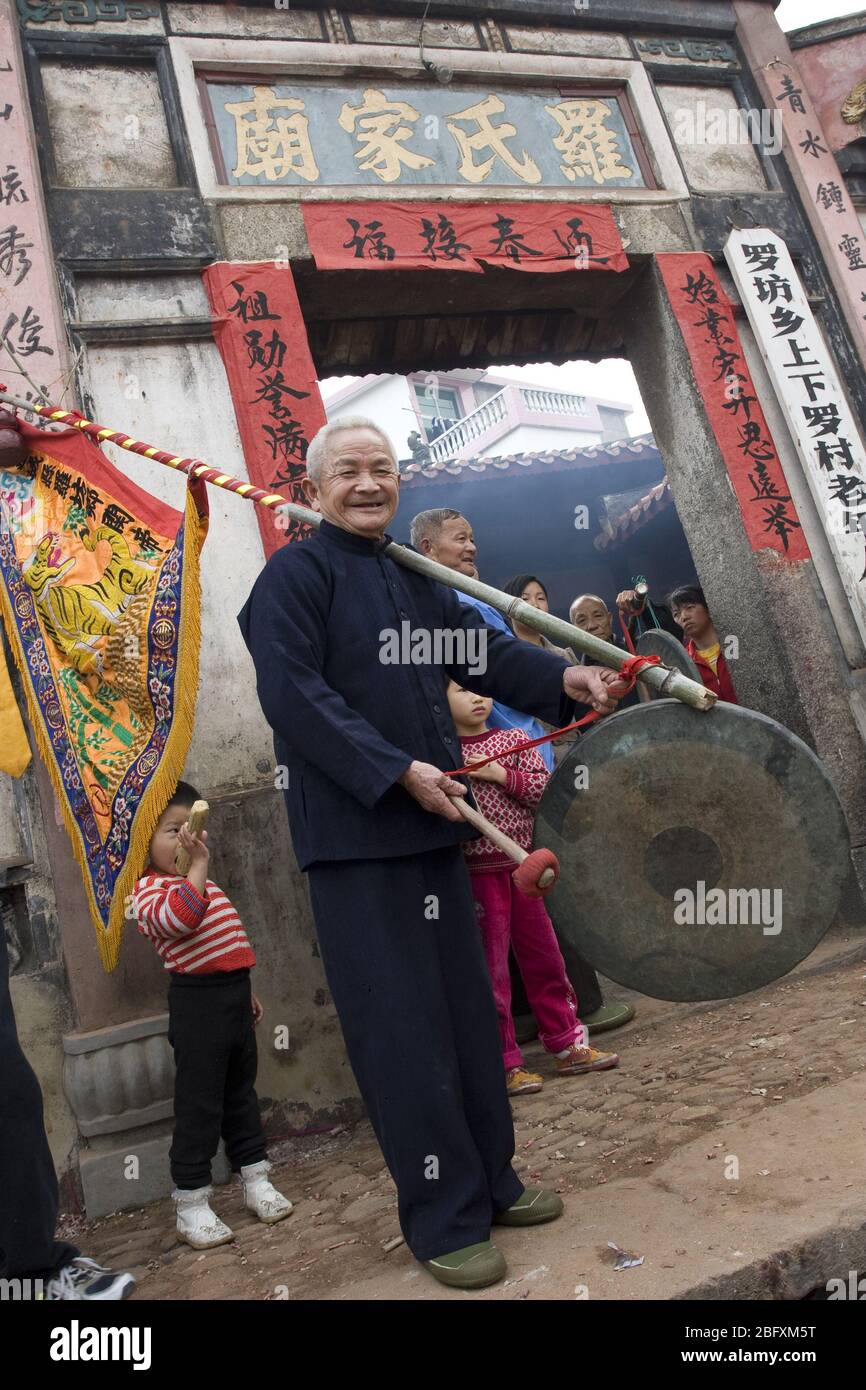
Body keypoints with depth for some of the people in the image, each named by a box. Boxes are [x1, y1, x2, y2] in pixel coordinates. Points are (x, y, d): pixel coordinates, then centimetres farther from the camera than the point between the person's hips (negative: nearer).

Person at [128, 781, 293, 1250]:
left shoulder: (200, 884, 16)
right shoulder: (148, 889, -13)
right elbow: (179, 916, -36)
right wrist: (198, 864, -34)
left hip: (233, 993, 9)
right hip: (198, 1001, -9)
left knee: (242, 1092, 17)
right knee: (199, 1104, -1)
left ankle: (256, 1180, 30)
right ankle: (191, 1204, 12)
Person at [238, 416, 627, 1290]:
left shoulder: (412, 576, 15)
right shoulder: (296, 573, -7)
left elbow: (481, 649, 16)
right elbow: (294, 696, -16)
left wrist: (564, 678, 0)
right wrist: (398, 771, -20)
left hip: (429, 822, 8)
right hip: (353, 832, -7)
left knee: (467, 1012, 15)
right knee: (402, 1028, 0)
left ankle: (488, 1183, 32)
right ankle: (443, 1220, 16)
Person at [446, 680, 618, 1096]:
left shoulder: (514, 741, 7)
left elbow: (546, 788, -2)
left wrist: (501, 775, -13)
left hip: (523, 864, 4)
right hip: (477, 871, -4)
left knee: (544, 957, 13)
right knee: (490, 968, 3)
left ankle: (568, 1046, 27)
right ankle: (504, 1065, 15)